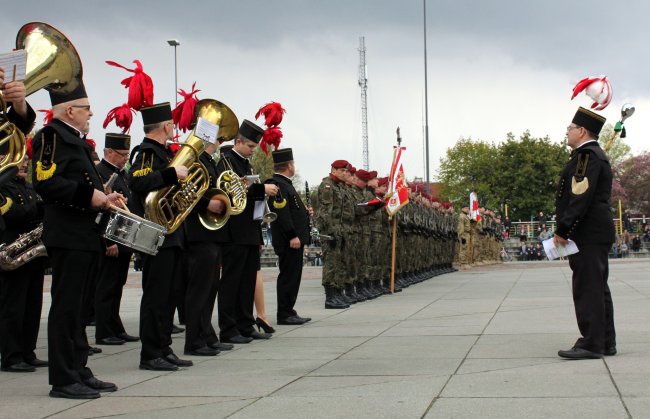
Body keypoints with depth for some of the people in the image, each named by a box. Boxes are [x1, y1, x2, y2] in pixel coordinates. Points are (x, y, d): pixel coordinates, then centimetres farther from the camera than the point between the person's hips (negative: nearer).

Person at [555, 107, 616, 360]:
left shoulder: (588, 155, -12)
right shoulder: (592, 155, 22)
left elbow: (581, 197, -20)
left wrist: (562, 231, -18)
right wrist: (566, 231, 20)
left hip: (588, 234, -11)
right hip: (595, 234, 11)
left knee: (588, 287, -10)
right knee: (597, 287, 12)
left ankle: (591, 343, -9)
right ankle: (605, 342, 16)